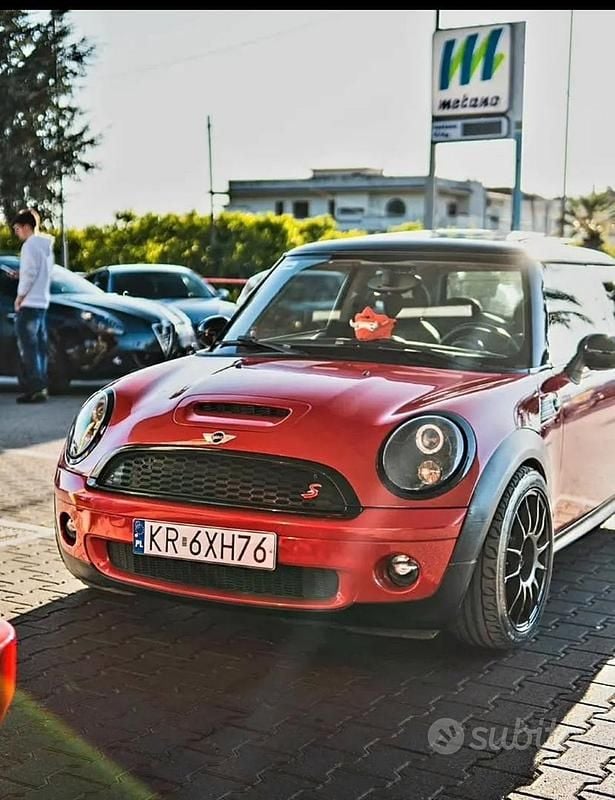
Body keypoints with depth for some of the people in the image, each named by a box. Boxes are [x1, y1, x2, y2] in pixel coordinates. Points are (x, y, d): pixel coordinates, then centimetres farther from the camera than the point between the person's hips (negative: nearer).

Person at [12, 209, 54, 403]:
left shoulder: (30, 245, -11)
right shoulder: (46, 246, 17)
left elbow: (29, 273, -18)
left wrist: (19, 297, -10)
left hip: (29, 303, -9)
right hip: (42, 302, 9)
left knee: (27, 347, -8)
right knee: (39, 347, 9)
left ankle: (34, 388, -12)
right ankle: (41, 387, 10)